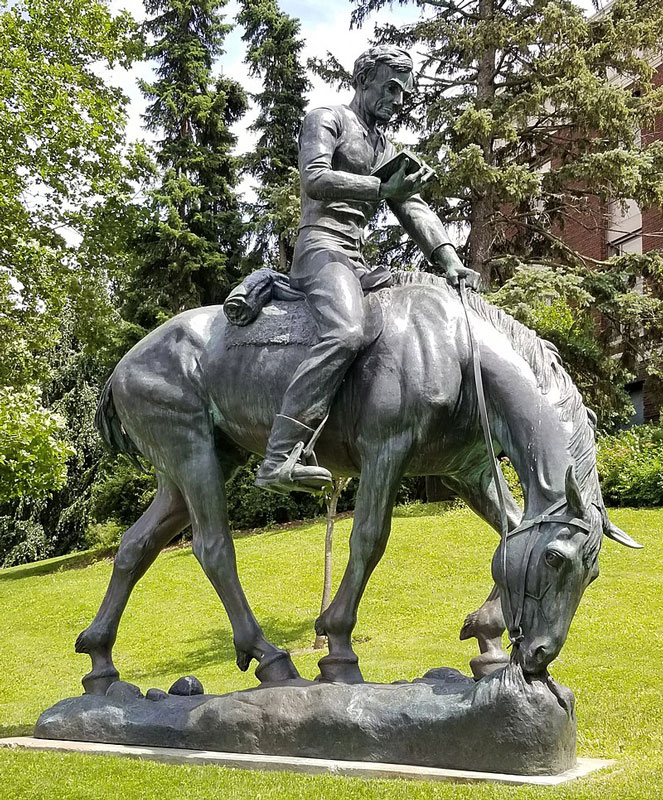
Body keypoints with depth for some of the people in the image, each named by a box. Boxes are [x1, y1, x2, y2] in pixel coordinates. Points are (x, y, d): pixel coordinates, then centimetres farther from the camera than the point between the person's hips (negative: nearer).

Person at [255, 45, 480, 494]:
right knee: (346, 333, -35)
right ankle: (279, 459, -43)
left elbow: (415, 209, 18)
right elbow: (315, 179, -12)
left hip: (358, 263, 9)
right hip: (322, 247, -9)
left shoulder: (387, 150, 29)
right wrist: (383, 189, -21)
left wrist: (449, 259, 1)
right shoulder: (328, 120, 7)